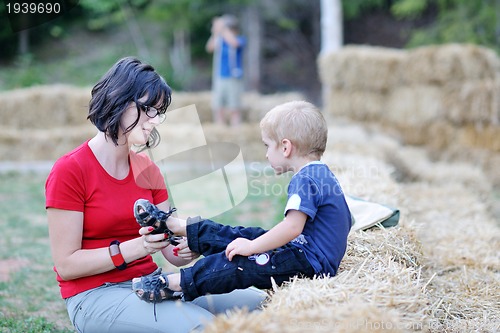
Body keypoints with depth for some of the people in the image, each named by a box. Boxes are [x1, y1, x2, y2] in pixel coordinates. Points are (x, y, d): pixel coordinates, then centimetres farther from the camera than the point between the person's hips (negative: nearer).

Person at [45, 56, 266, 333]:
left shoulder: (147, 169, 8)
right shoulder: (69, 171, -10)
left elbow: (171, 249, 7)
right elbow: (66, 265, -12)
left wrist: (189, 249, -17)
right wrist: (138, 247, -22)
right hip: (95, 295, -6)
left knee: (256, 302, -11)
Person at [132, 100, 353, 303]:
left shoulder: (305, 180, -19)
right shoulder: (321, 174, 14)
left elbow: (293, 227, -29)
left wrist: (251, 247, -22)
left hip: (309, 263, -10)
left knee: (237, 265, -15)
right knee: (239, 237, 11)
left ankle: (172, 285, -13)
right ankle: (174, 225, 19)